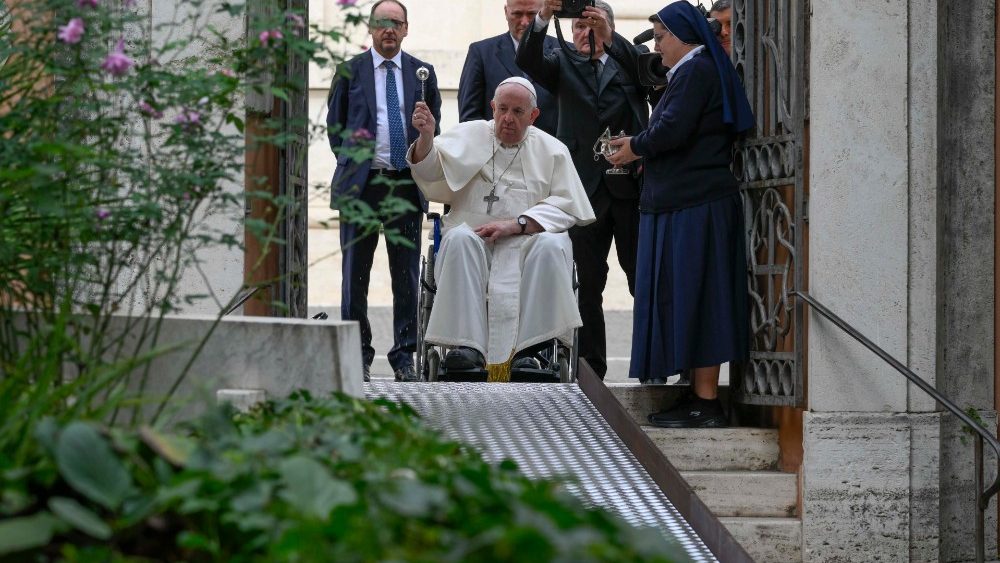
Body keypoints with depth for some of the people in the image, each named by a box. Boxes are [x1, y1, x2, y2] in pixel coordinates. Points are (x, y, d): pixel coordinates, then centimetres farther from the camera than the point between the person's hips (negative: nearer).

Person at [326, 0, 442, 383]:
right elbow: (334, 124, 11)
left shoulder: (422, 73, 10)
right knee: (356, 273, 2)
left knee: (407, 275, 2)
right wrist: (348, 159, 3)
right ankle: (357, 356, 10)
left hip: (407, 183, 1)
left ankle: (404, 357, 7)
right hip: (360, 183, -1)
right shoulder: (350, 71, 6)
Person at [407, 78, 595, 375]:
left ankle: (526, 349, -32)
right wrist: (426, 136, -23)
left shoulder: (552, 150, 13)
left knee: (552, 245, -32)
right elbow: (430, 169, -1)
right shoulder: (470, 136, 14)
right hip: (475, 236, 0)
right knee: (459, 239, -33)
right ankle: (469, 345, -37)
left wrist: (516, 223, -13)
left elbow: (566, 206, 0)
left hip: (528, 242, 0)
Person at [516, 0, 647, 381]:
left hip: (631, 183, -1)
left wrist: (610, 37, -24)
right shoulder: (564, 66, 13)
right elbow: (527, 60, -6)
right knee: (586, 285, 4)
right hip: (584, 188, 1)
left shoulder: (630, 62, 11)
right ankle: (591, 370, 10)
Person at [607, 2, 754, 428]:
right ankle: (700, 396, 14)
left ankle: (706, 402, -7)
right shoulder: (698, 70, 20)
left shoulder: (695, 71, -11)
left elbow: (672, 130, -21)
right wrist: (647, 153, 11)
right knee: (687, 299, 11)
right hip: (690, 204, 10)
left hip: (694, 209, -10)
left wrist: (636, 147, -4)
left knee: (692, 297, -9)